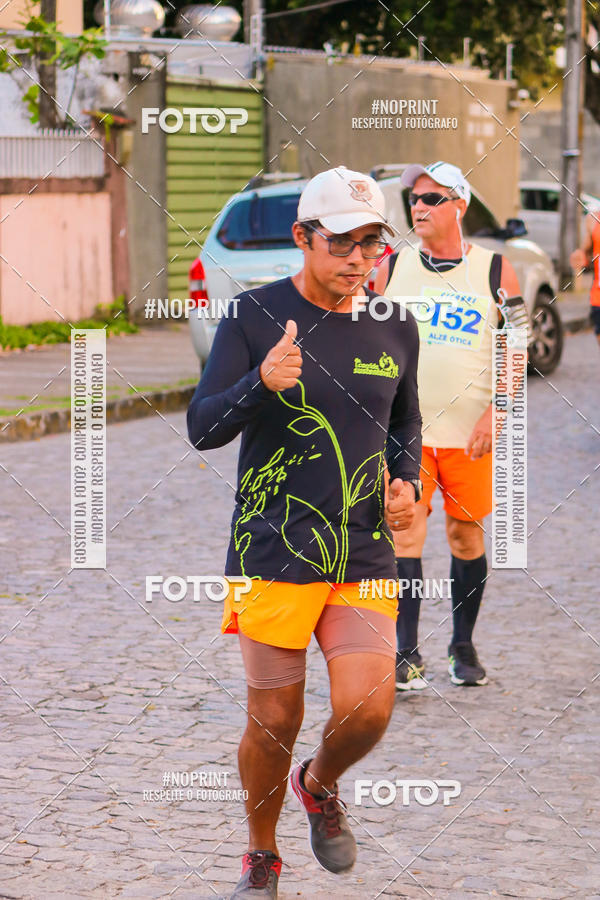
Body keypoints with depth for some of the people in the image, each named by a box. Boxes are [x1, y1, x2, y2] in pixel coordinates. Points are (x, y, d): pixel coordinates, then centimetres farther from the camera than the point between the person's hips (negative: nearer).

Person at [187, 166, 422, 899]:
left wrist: (405, 483, 3)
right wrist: (261, 383, -28)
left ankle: (321, 785, 26)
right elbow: (202, 428, -10)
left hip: (365, 558, 3)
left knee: (367, 711, -10)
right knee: (273, 722, 4)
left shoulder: (393, 328, 7)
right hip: (273, 555, -3)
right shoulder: (254, 316, -5)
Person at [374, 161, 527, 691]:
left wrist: (493, 414, -10)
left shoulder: (494, 271, 0)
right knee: (405, 533, -8)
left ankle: (464, 646, 23)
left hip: (471, 433, 0)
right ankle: (407, 656, -6)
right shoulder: (391, 268, 5)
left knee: (467, 534, 8)